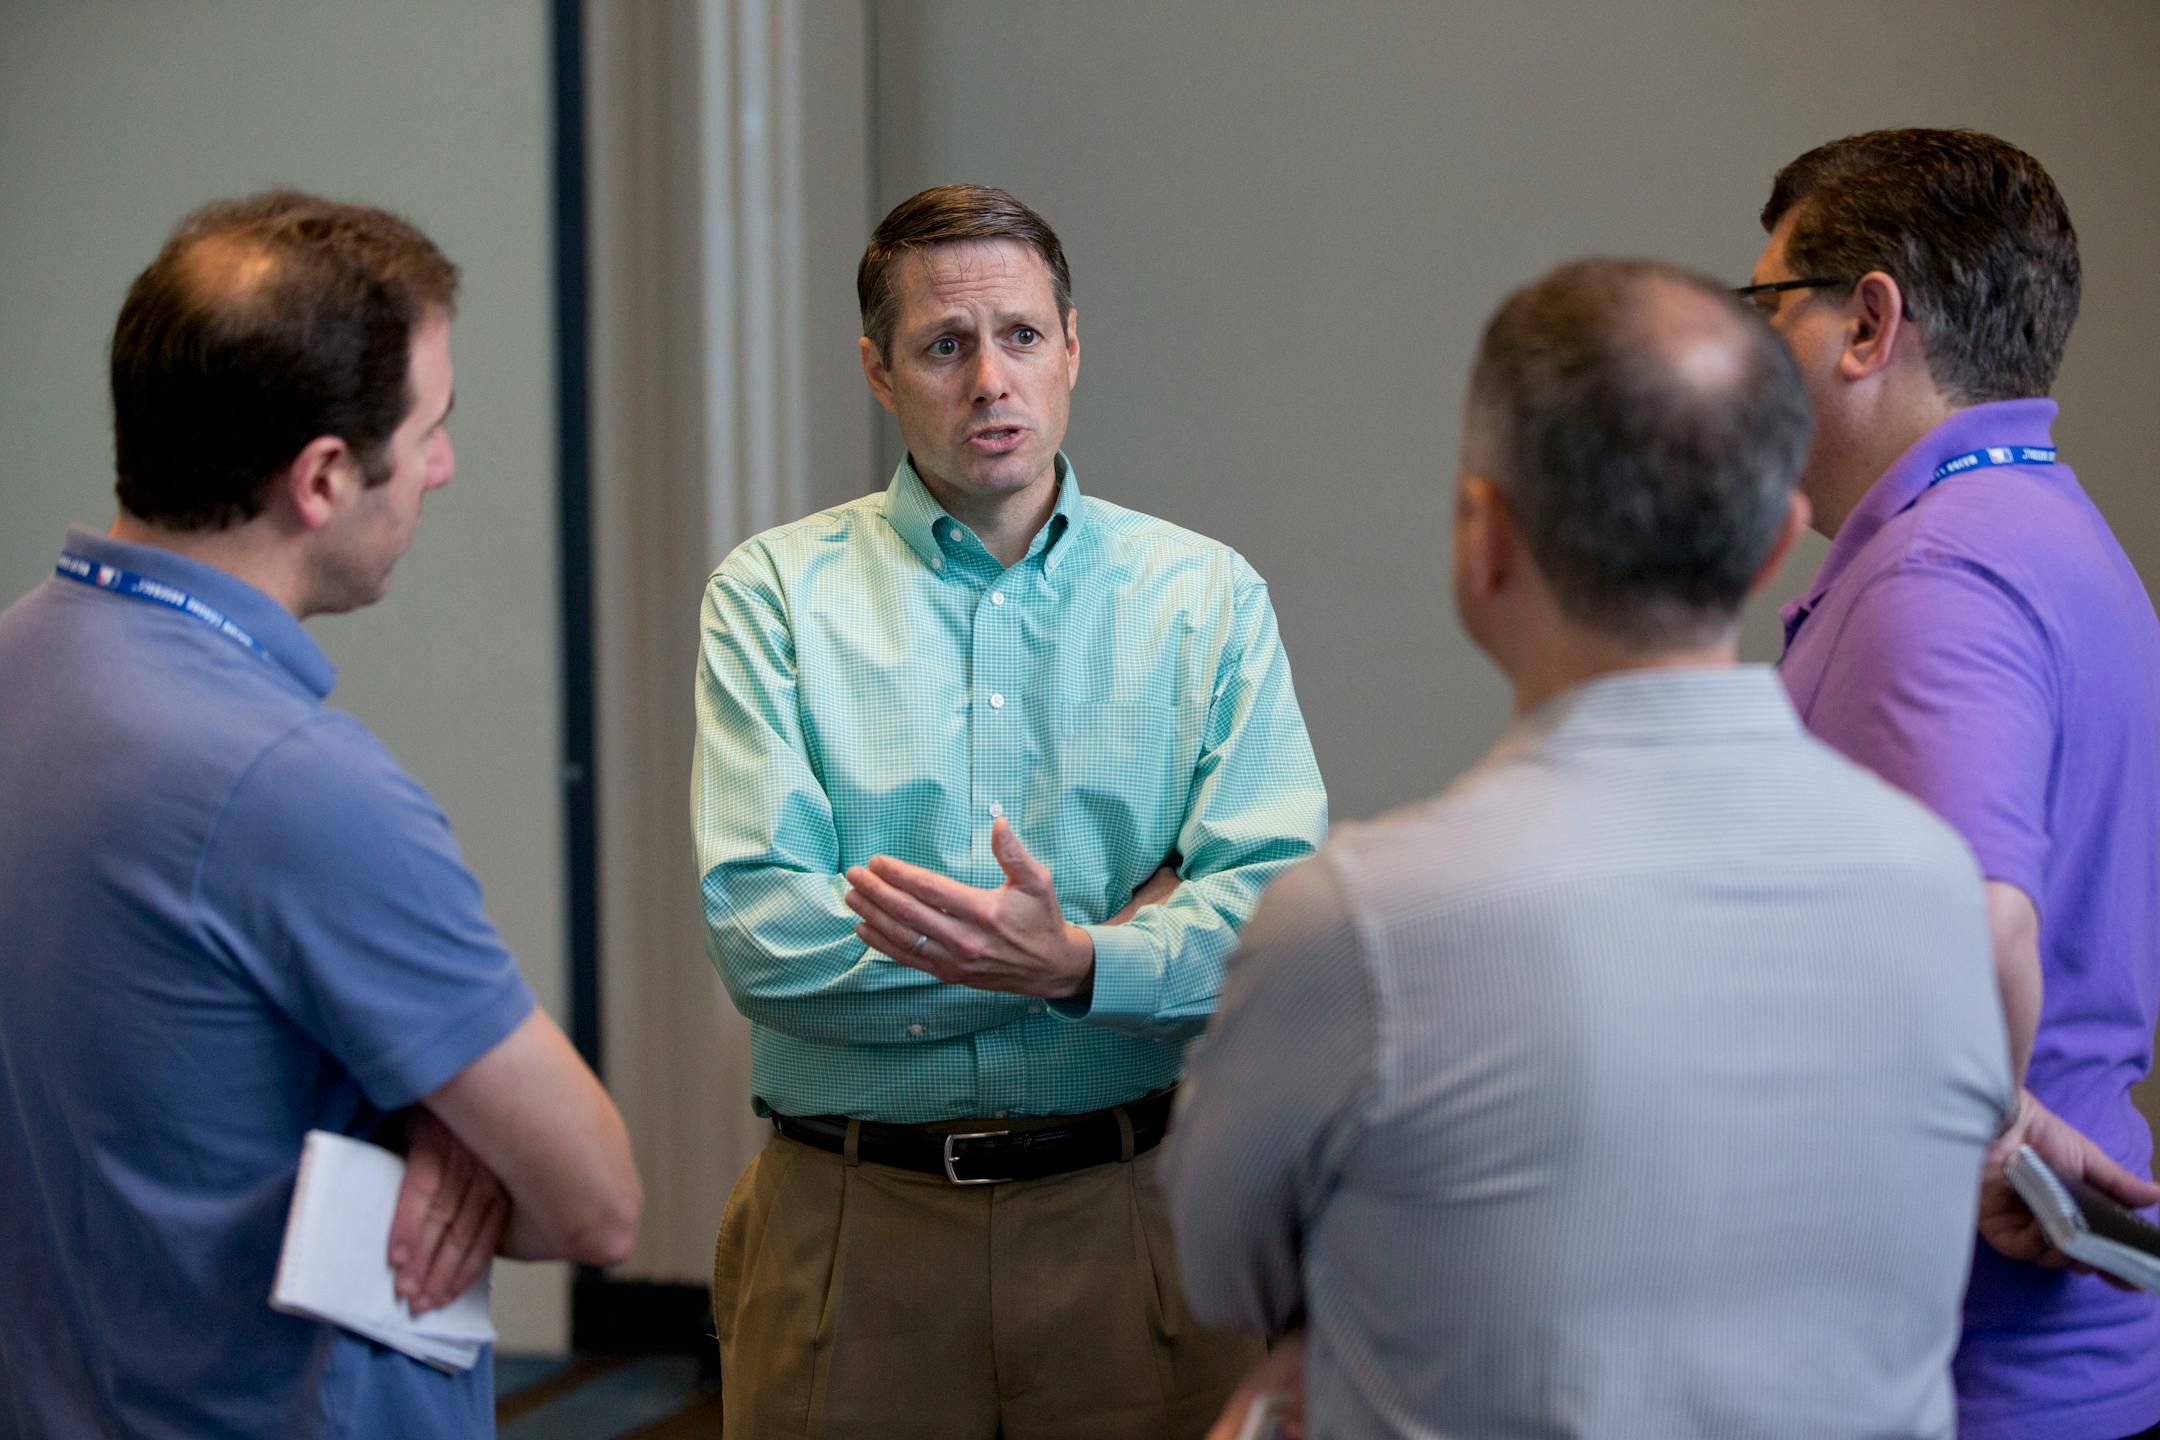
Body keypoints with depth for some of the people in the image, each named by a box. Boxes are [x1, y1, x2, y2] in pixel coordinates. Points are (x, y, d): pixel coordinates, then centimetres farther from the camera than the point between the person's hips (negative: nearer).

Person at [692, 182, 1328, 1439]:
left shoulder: (1206, 595, 4)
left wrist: (1074, 959, -27)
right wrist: (1126, 932, -12)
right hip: (854, 1223, 0)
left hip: (1134, 1208, 1)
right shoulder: (774, 593, 1)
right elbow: (761, 934, -12)